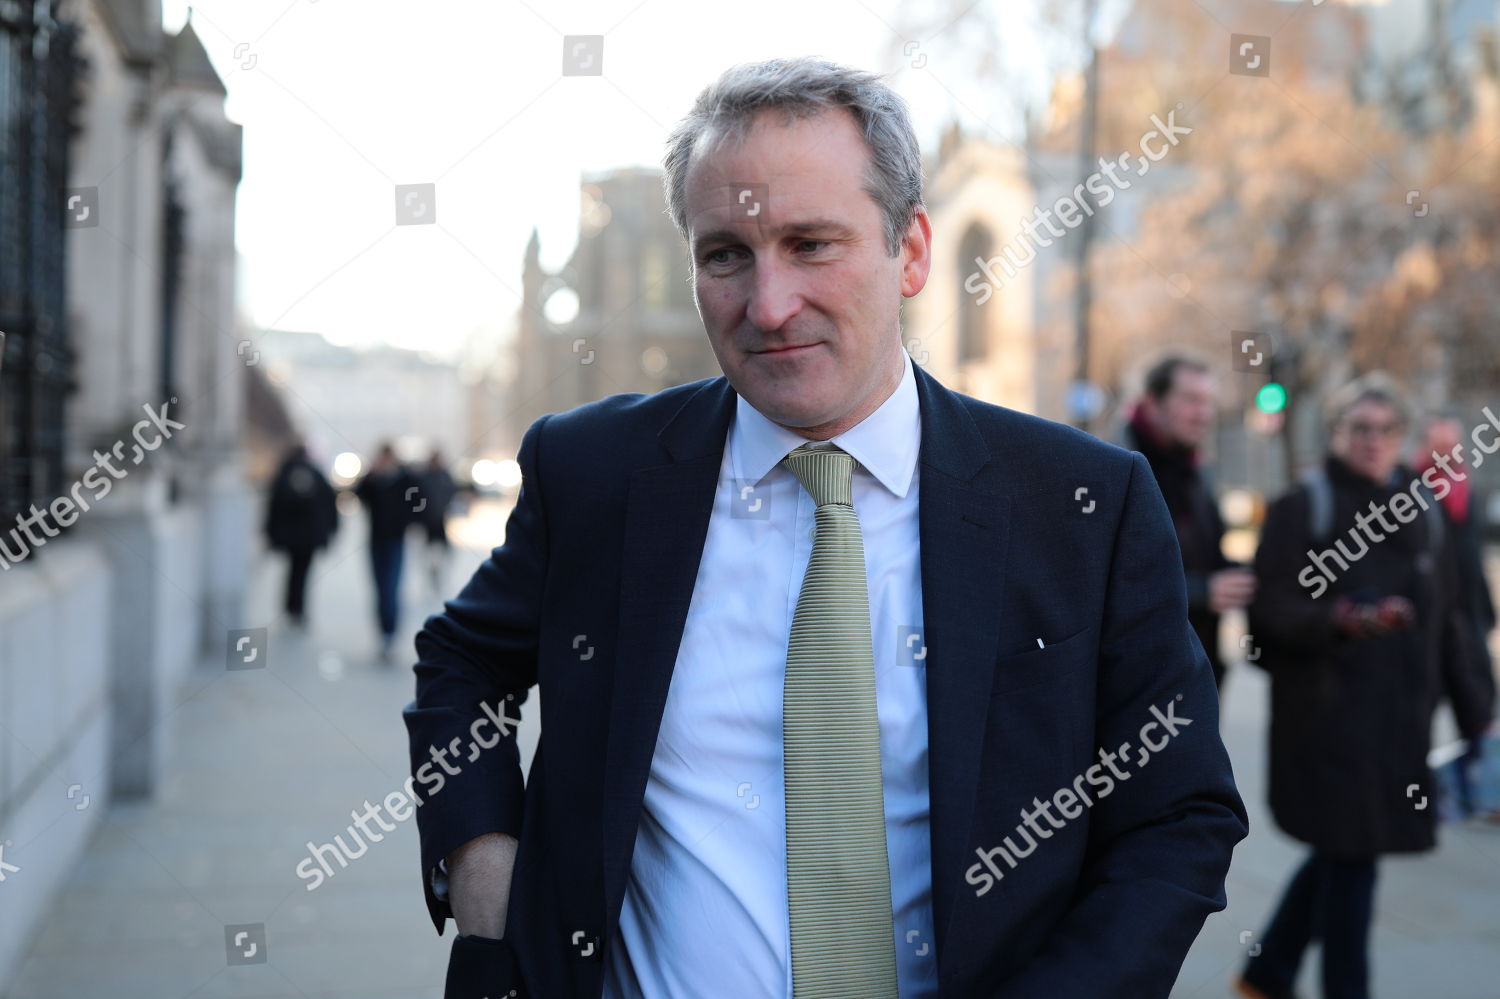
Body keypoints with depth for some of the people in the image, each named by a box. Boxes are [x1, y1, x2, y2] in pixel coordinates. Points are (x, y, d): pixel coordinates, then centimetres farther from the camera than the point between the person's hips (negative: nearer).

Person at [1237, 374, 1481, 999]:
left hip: (1402, 716, 6)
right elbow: (1271, 609, -12)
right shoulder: (1303, 506, -5)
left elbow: (1443, 618, 13)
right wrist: (1343, 620, -28)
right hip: (1327, 714, -6)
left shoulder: (1421, 505, 11)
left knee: (1342, 853, 13)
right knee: (1349, 854, -3)